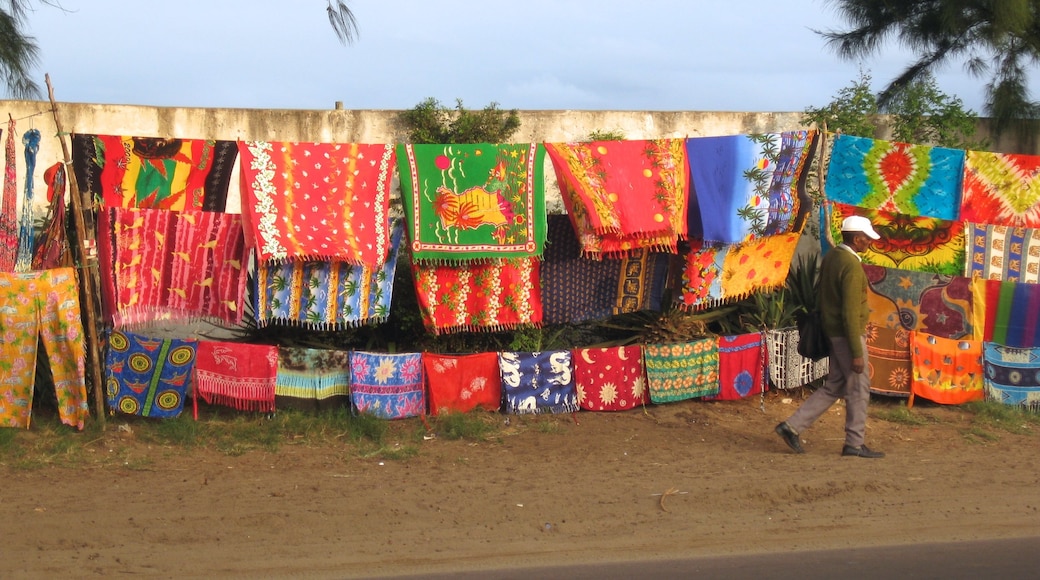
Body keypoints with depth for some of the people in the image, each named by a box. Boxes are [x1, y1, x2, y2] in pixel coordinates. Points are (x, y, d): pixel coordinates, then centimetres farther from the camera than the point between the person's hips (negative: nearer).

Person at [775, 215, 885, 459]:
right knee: (859, 387, 3)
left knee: (834, 386, 15)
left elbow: (822, 296, 16)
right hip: (848, 335, -9)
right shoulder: (851, 266, -20)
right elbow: (851, 313, -23)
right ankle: (855, 444, 12)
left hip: (833, 331, 9)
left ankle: (793, 426, 11)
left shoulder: (830, 258, 8)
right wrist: (857, 352, -21)